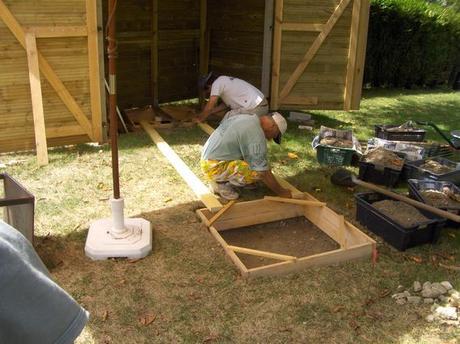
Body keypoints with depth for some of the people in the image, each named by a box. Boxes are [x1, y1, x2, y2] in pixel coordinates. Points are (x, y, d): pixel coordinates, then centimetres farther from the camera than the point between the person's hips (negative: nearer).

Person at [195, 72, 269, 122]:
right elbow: (225, 104, 27)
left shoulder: (217, 83, -6)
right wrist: (204, 113, 30)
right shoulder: (224, 80, 21)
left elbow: (209, 107, -5)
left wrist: (200, 119, 11)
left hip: (253, 109, -10)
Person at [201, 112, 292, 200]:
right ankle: (222, 183, -2)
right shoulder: (257, 135, -20)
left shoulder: (245, 117, 9)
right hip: (214, 167, -10)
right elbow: (264, 173, -19)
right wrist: (281, 192, -4)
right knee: (258, 173, -22)